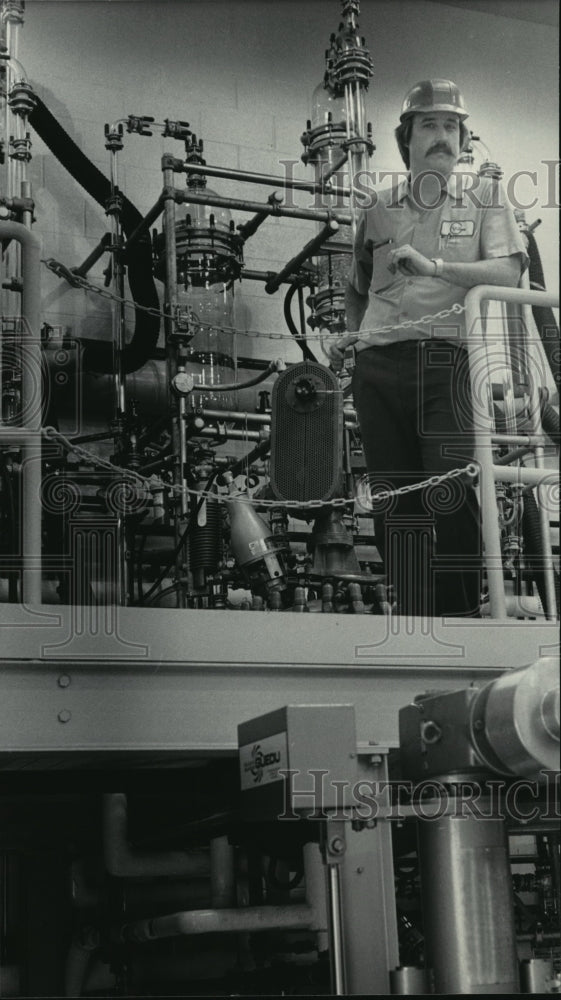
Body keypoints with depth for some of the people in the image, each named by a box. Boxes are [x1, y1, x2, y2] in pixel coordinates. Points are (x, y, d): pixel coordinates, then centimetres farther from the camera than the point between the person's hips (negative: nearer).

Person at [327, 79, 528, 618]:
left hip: (448, 358, -3)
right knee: (394, 506, 1)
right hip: (378, 366, 3)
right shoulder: (379, 209, 20)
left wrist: (433, 265, -14)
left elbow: (507, 271, -3)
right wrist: (351, 332, 12)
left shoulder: (485, 197, 12)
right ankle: (414, 618, 9)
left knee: (453, 496, -17)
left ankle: (461, 613, -8)